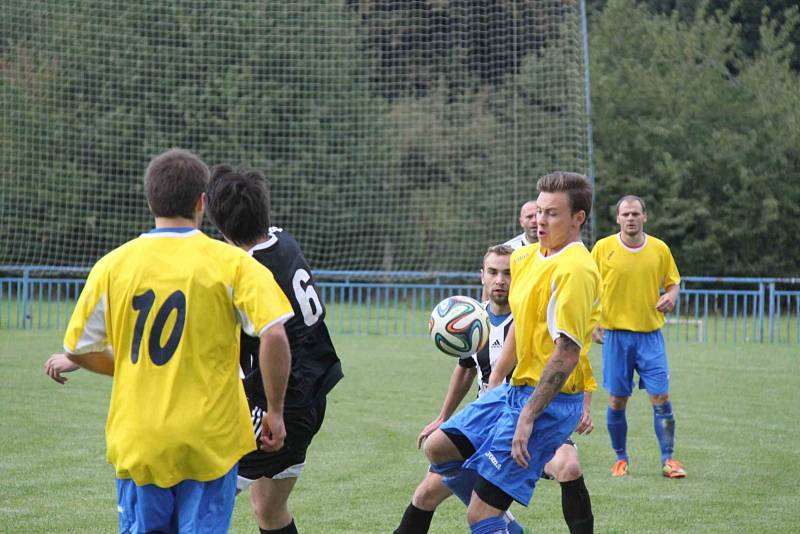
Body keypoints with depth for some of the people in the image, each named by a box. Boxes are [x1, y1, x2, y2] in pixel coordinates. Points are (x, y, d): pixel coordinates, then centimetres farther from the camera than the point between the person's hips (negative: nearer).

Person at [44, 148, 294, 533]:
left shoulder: (112, 265, 0)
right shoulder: (232, 263, -6)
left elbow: (79, 349, 6)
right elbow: (274, 334, -17)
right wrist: (275, 412, -6)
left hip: (136, 441, 2)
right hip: (211, 442, -2)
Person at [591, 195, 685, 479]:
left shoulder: (660, 249, 2)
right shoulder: (603, 248, -1)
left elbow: (673, 282, 13)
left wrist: (670, 297, -10)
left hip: (650, 333, 1)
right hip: (615, 334, -1)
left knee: (661, 397, -5)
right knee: (617, 401, 2)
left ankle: (668, 460, 4)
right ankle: (621, 458, 19)